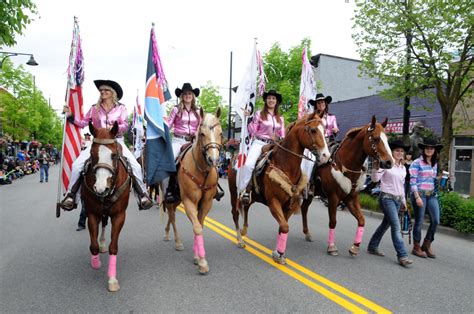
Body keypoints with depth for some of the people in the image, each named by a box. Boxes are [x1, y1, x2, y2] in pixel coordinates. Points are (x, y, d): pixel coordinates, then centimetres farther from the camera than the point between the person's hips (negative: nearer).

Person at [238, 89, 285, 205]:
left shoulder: (280, 118, 15)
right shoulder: (259, 114, 4)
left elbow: (282, 135, 15)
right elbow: (253, 132, -1)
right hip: (259, 143, -4)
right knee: (248, 164, -26)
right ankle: (242, 190, -15)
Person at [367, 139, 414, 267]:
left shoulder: (403, 168, 13)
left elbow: (402, 185, 21)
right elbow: (375, 179, -16)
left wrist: (404, 201, 22)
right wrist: (376, 167, -32)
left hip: (398, 199, 8)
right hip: (387, 198, -8)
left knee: (386, 223, 14)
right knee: (396, 226, -13)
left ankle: (372, 247, 27)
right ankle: (402, 256, -11)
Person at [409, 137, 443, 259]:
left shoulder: (435, 164, 13)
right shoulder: (417, 163, -6)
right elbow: (412, 181, -11)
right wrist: (417, 197, -18)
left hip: (431, 195, 6)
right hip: (419, 194, -6)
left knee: (436, 221, 0)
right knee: (419, 222, 2)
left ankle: (427, 245, 19)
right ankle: (416, 248, 16)